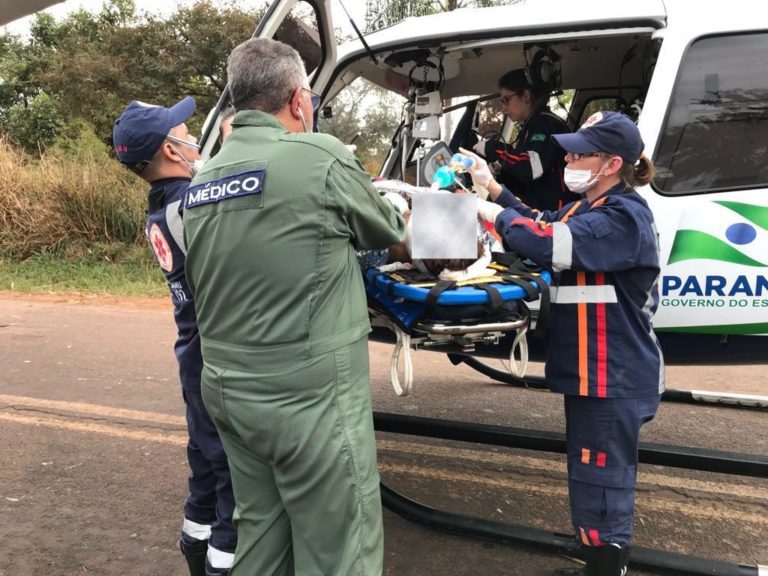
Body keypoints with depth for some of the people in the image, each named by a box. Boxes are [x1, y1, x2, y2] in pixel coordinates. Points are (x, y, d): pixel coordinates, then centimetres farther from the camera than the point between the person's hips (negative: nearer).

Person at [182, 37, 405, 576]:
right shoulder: (320, 156, -12)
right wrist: (395, 207, 25)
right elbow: (388, 232, 2)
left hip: (230, 392, 8)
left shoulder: (203, 180, 8)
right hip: (310, 400, -7)